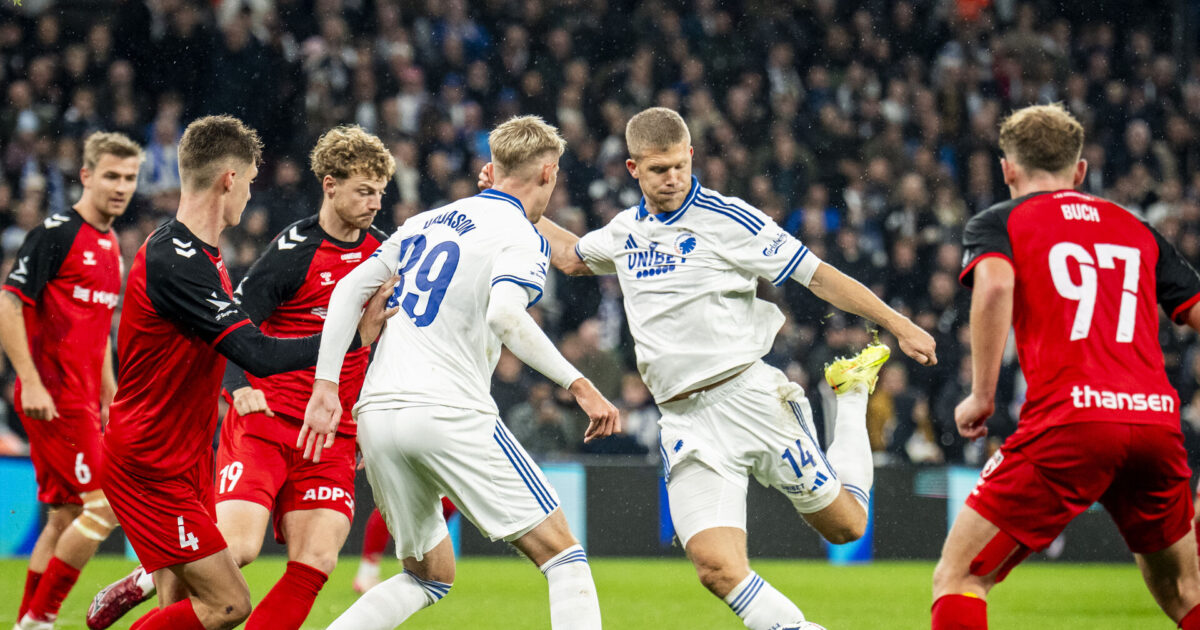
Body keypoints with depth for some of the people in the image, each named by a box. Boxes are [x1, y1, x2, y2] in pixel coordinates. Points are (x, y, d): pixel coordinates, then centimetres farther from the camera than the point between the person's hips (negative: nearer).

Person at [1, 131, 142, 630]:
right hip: (52, 397, -9)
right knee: (105, 505, -12)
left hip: (82, 400, 9)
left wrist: (109, 393, 23)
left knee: (65, 518, 9)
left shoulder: (111, 247, 16)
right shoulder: (55, 234, -11)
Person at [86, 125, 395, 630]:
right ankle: (146, 581, 9)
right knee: (238, 546, -18)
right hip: (264, 420, -5)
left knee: (316, 561, -11)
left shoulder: (381, 252, 9)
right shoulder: (295, 250, -10)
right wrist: (240, 387, -28)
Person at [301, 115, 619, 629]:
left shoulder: (428, 221, 19)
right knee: (562, 555, -1)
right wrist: (578, 384, -19)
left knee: (431, 576, 20)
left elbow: (349, 288, 16)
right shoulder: (521, 237, -2)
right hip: (449, 413, -7)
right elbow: (504, 315, -22)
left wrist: (326, 387, 14)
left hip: (377, 414, 7)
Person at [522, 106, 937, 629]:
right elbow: (571, 256, 36)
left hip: (748, 397, -3)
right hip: (685, 424, 4)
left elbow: (818, 276, -5)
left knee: (845, 525, 9)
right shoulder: (627, 229, 13)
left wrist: (899, 326, -9)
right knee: (716, 567, -17)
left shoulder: (726, 218, -5)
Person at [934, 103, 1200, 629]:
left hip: (1069, 425, -4)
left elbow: (995, 285, -11)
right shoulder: (1136, 229, 24)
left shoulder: (997, 222, 12)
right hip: (1157, 421, 4)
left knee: (957, 579, 3)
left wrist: (981, 394, -5)